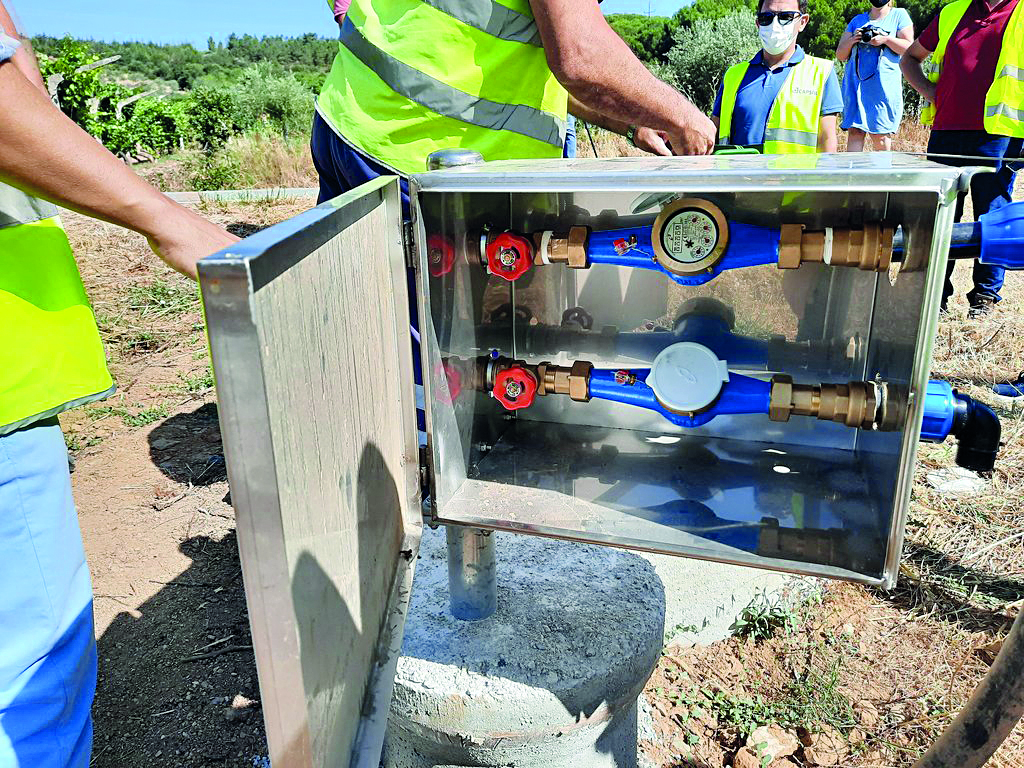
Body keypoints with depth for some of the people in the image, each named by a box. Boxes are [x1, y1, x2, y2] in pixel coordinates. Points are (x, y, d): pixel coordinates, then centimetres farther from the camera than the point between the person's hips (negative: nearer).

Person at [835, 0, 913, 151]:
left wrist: (886, 39, -11)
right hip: (855, 84, 3)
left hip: (883, 86, -2)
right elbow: (840, 55, 16)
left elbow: (909, 48, 1)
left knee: (880, 135, -4)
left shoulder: (899, 15, 11)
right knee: (854, 132, -7)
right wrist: (851, 41, -3)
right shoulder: (857, 20, 19)